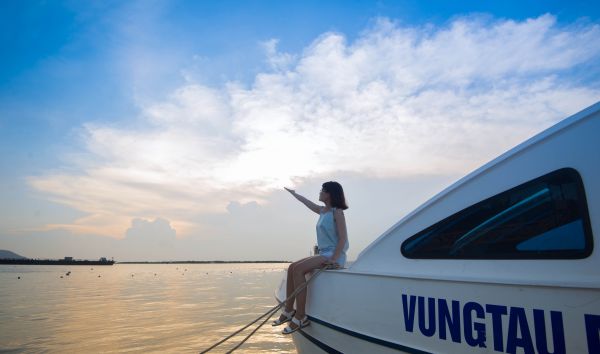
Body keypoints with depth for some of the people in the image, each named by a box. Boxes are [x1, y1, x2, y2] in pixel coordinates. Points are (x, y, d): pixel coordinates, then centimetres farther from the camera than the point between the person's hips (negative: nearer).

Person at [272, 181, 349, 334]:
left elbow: (343, 238, -15)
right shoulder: (322, 211, 16)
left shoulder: (337, 212, -8)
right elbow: (306, 202, 33)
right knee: (292, 267, -4)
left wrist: (333, 259, -24)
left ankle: (300, 317, -20)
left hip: (334, 255, -8)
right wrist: (293, 193, 46)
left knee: (298, 269, -22)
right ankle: (289, 310, -1)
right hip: (323, 254, 8)